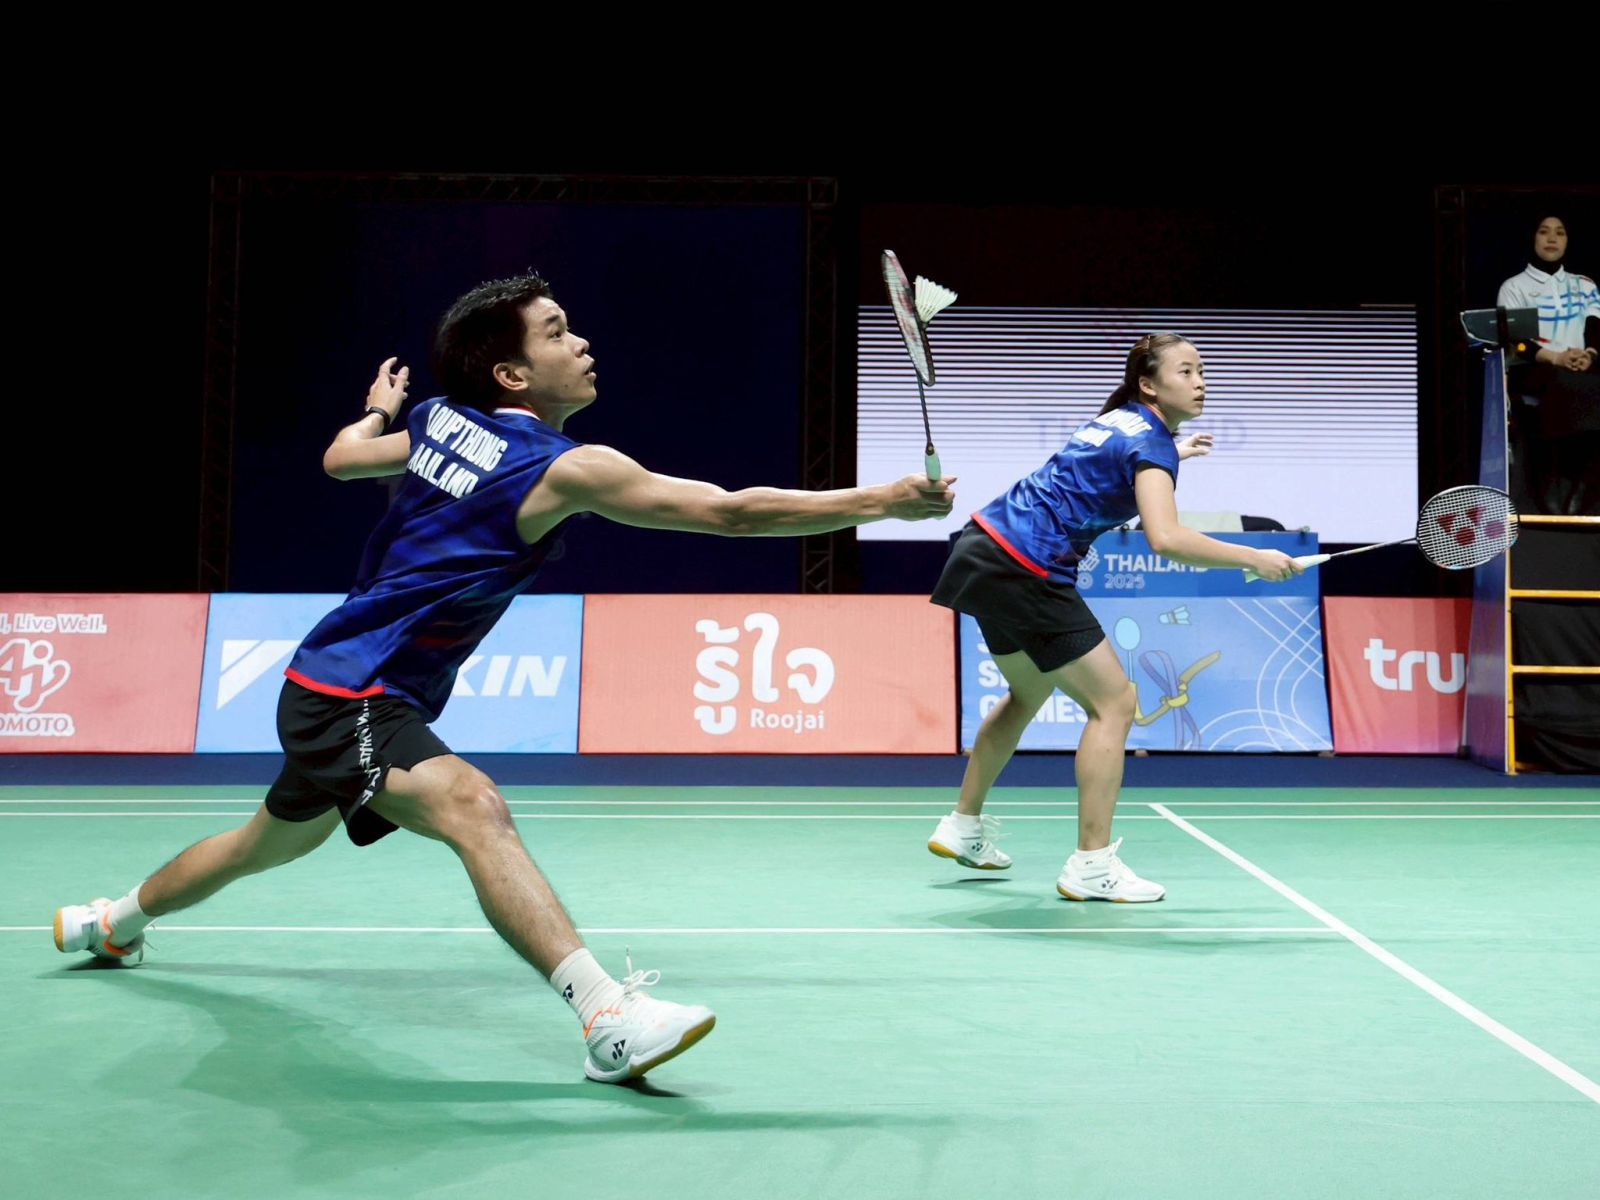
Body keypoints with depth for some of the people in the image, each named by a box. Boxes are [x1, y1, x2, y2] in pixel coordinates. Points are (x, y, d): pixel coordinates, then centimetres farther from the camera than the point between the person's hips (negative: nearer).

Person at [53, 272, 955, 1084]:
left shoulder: (441, 419, 1)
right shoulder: (562, 467, -22)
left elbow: (339, 457, 19)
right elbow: (731, 512, -26)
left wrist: (377, 412, 40)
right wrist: (881, 500, -24)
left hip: (330, 687, 10)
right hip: (349, 696, -10)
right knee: (474, 807, -32)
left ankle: (116, 921, 56)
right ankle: (610, 1019, -48)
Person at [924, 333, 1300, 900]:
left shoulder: (1119, 420, 14)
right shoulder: (1151, 441, -13)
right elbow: (1166, 539, -29)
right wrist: (1254, 559, -20)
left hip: (985, 550, 10)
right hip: (1025, 572, -10)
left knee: (1030, 692, 27)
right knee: (1114, 700, -5)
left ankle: (963, 827, 37)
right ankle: (1091, 865, -5)